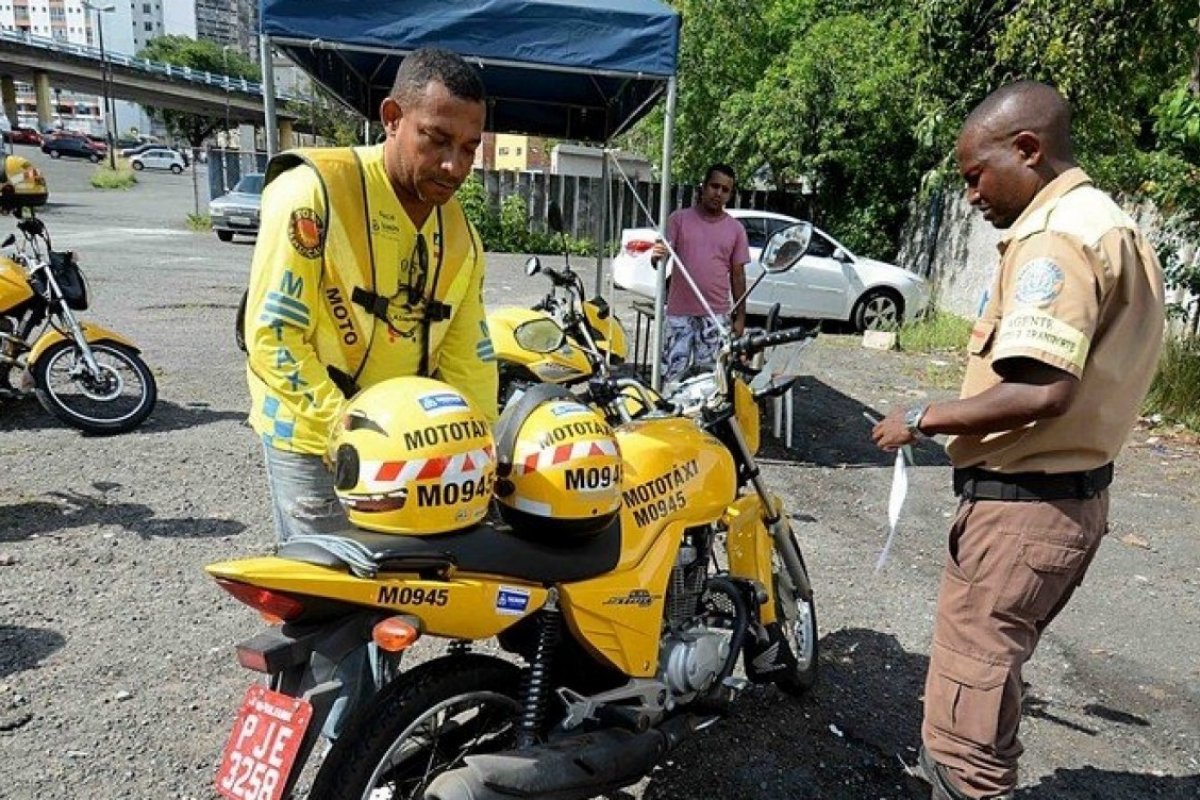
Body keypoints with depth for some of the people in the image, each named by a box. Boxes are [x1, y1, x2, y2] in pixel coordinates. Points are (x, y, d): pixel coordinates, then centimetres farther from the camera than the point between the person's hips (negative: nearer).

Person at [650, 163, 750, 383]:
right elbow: (659, 260, 1)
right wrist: (656, 256, -25)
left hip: (716, 316, 1)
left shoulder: (736, 229, 8)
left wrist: (740, 317, 7)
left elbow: (738, 275, 10)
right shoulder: (679, 219, 3)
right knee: (670, 375, 0)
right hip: (679, 313, -1)